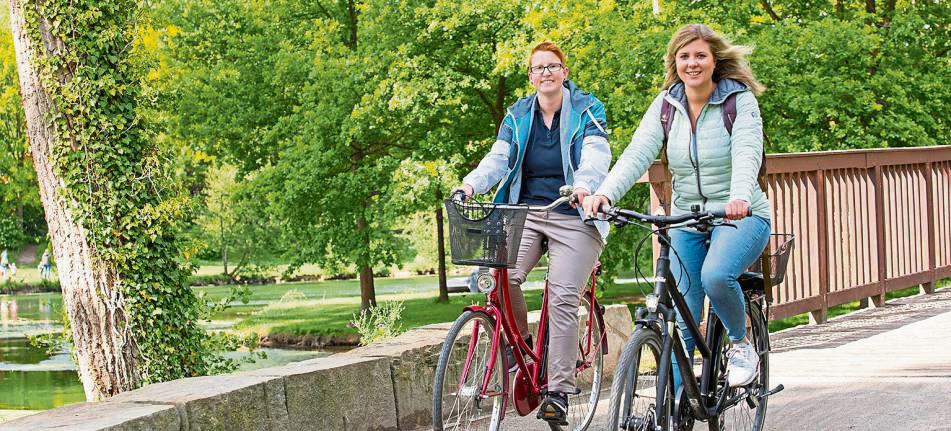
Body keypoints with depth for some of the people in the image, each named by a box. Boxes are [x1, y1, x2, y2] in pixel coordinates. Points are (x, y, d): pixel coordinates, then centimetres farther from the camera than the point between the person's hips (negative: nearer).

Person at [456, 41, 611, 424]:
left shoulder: (588, 110, 2)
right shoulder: (517, 115, 12)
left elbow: (596, 154, -14)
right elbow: (499, 158, 1)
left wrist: (584, 184, -36)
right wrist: (471, 183, -20)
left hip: (574, 217, -3)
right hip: (525, 212, 3)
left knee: (562, 299, -13)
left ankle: (558, 390, -9)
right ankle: (519, 344, 4)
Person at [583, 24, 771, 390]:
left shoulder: (739, 100, -7)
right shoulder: (666, 105, 3)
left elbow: (747, 153, -24)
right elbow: (637, 154, -10)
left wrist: (740, 197, -45)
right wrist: (604, 193, -29)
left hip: (739, 216, -4)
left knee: (715, 274, -32)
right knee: (680, 318, -4)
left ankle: (741, 343, -3)